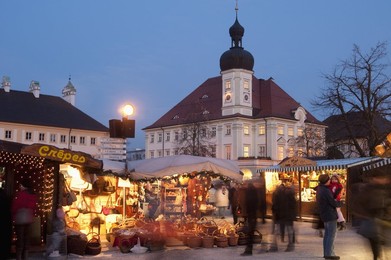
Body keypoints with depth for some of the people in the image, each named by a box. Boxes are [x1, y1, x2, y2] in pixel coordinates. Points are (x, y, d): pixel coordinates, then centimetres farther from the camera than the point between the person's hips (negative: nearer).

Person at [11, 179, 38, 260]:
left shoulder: (21, 194, -12)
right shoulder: (33, 195, 9)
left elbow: (15, 205, -8)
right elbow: (34, 207, 12)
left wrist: (12, 215, 6)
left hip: (20, 218, -7)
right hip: (29, 218, 7)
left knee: (20, 237, -4)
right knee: (26, 237, 10)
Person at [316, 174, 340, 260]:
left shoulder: (319, 189, 7)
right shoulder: (326, 191, -22)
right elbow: (334, 203, -16)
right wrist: (338, 203, 4)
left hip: (324, 214, 9)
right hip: (330, 214, -9)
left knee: (327, 234, 15)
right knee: (332, 234, -5)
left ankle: (326, 253, 19)